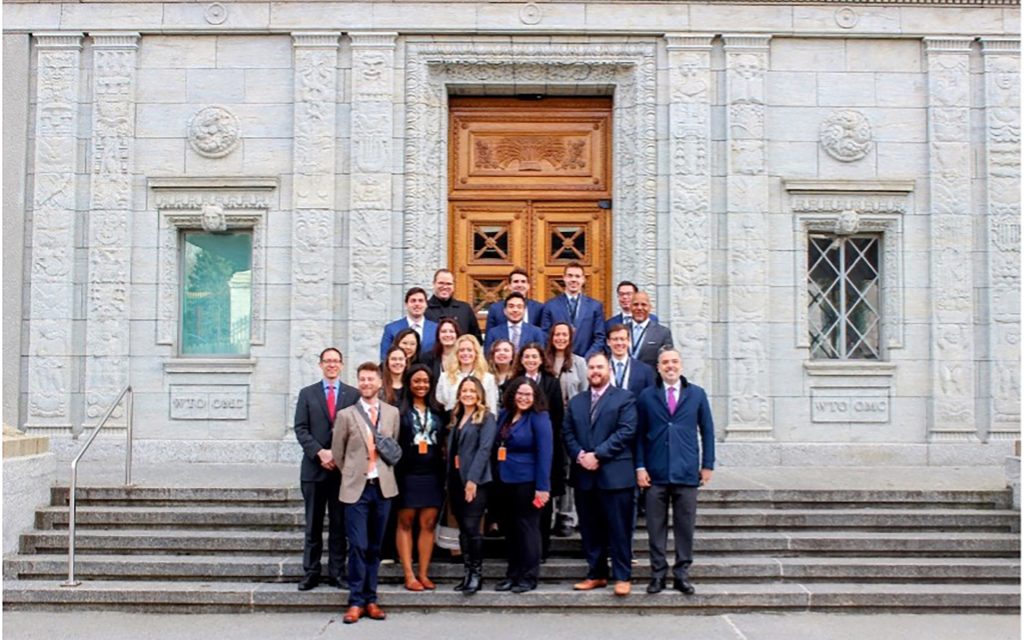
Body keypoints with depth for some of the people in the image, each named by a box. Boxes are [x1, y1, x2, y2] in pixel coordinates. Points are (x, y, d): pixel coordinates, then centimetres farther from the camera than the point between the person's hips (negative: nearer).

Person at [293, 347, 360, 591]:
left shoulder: (353, 394, 6)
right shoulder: (307, 394, 8)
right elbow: (301, 429, 1)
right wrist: (319, 452, -12)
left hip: (343, 468, 0)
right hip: (314, 467, 0)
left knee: (339, 524, 5)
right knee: (313, 525, 6)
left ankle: (337, 573, 11)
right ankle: (310, 573, 11)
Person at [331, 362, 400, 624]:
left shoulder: (392, 413, 7)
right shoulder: (346, 415, -1)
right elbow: (338, 453, 5)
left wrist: (385, 472, 10)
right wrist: (351, 475, 8)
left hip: (383, 486, 2)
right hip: (356, 488, -2)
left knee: (375, 547, 9)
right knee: (358, 546, -5)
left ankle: (370, 599, 17)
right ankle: (356, 602, 4)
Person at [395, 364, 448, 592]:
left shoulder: (438, 412, 11)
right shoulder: (399, 410, -1)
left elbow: (445, 441, 13)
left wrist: (445, 470, 3)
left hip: (432, 474, 4)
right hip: (407, 473, -3)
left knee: (428, 524, 5)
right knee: (405, 523, 3)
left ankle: (423, 573, 13)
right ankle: (409, 575, 7)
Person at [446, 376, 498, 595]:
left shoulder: (486, 418, -3)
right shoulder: (456, 418, 17)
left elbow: (484, 449, -13)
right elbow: (451, 450, 15)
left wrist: (473, 479, -20)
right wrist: (449, 479, 7)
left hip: (475, 480, -6)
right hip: (456, 479, 6)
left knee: (471, 527, -10)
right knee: (463, 529, 8)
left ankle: (477, 573, 1)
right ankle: (467, 573, 14)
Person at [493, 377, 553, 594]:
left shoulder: (539, 418, -11)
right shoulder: (504, 415, 8)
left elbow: (544, 453, -16)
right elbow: (497, 445, 11)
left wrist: (542, 487, -20)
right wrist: (495, 476, 3)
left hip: (526, 482, -6)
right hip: (504, 481, 6)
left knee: (527, 529, 3)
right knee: (509, 529, 13)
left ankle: (529, 577, 13)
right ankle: (512, 574, 24)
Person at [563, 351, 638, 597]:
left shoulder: (624, 398, 2)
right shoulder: (576, 402, 18)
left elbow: (626, 432, -9)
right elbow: (567, 433, 10)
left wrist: (597, 454, -14)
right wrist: (579, 455, -9)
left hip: (615, 474, -5)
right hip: (584, 475, 5)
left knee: (619, 529, -1)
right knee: (590, 529, 9)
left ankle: (622, 577, 6)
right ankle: (596, 574, 19)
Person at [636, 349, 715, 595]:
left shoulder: (697, 394, 8)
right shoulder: (647, 396, 7)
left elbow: (707, 430, 9)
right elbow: (639, 434, 6)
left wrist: (707, 464, 4)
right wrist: (640, 466, -1)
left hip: (687, 472, 0)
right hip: (656, 473, 0)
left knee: (685, 526, 4)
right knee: (656, 527, 4)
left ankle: (681, 574, 15)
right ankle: (658, 573, 14)